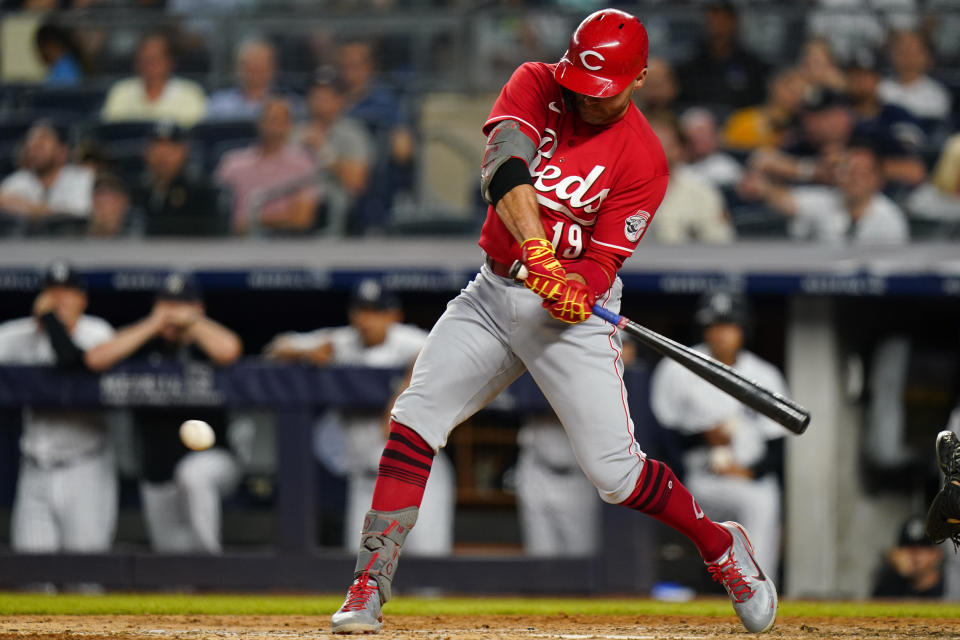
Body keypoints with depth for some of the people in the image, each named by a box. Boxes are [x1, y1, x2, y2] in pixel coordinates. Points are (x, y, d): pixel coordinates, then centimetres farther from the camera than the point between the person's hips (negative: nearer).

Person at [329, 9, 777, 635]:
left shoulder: (643, 158, -12)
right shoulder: (537, 85, -5)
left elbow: (604, 260, -14)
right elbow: (503, 166, -24)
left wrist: (577, 295, -37)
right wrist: (536, 249, -39)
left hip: (573, 308, -3)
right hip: (493, 294, 3)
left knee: (614, 470, -9)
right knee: (414, 421, -10)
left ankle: (720, 545, 16)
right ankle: (370, 584, -5)